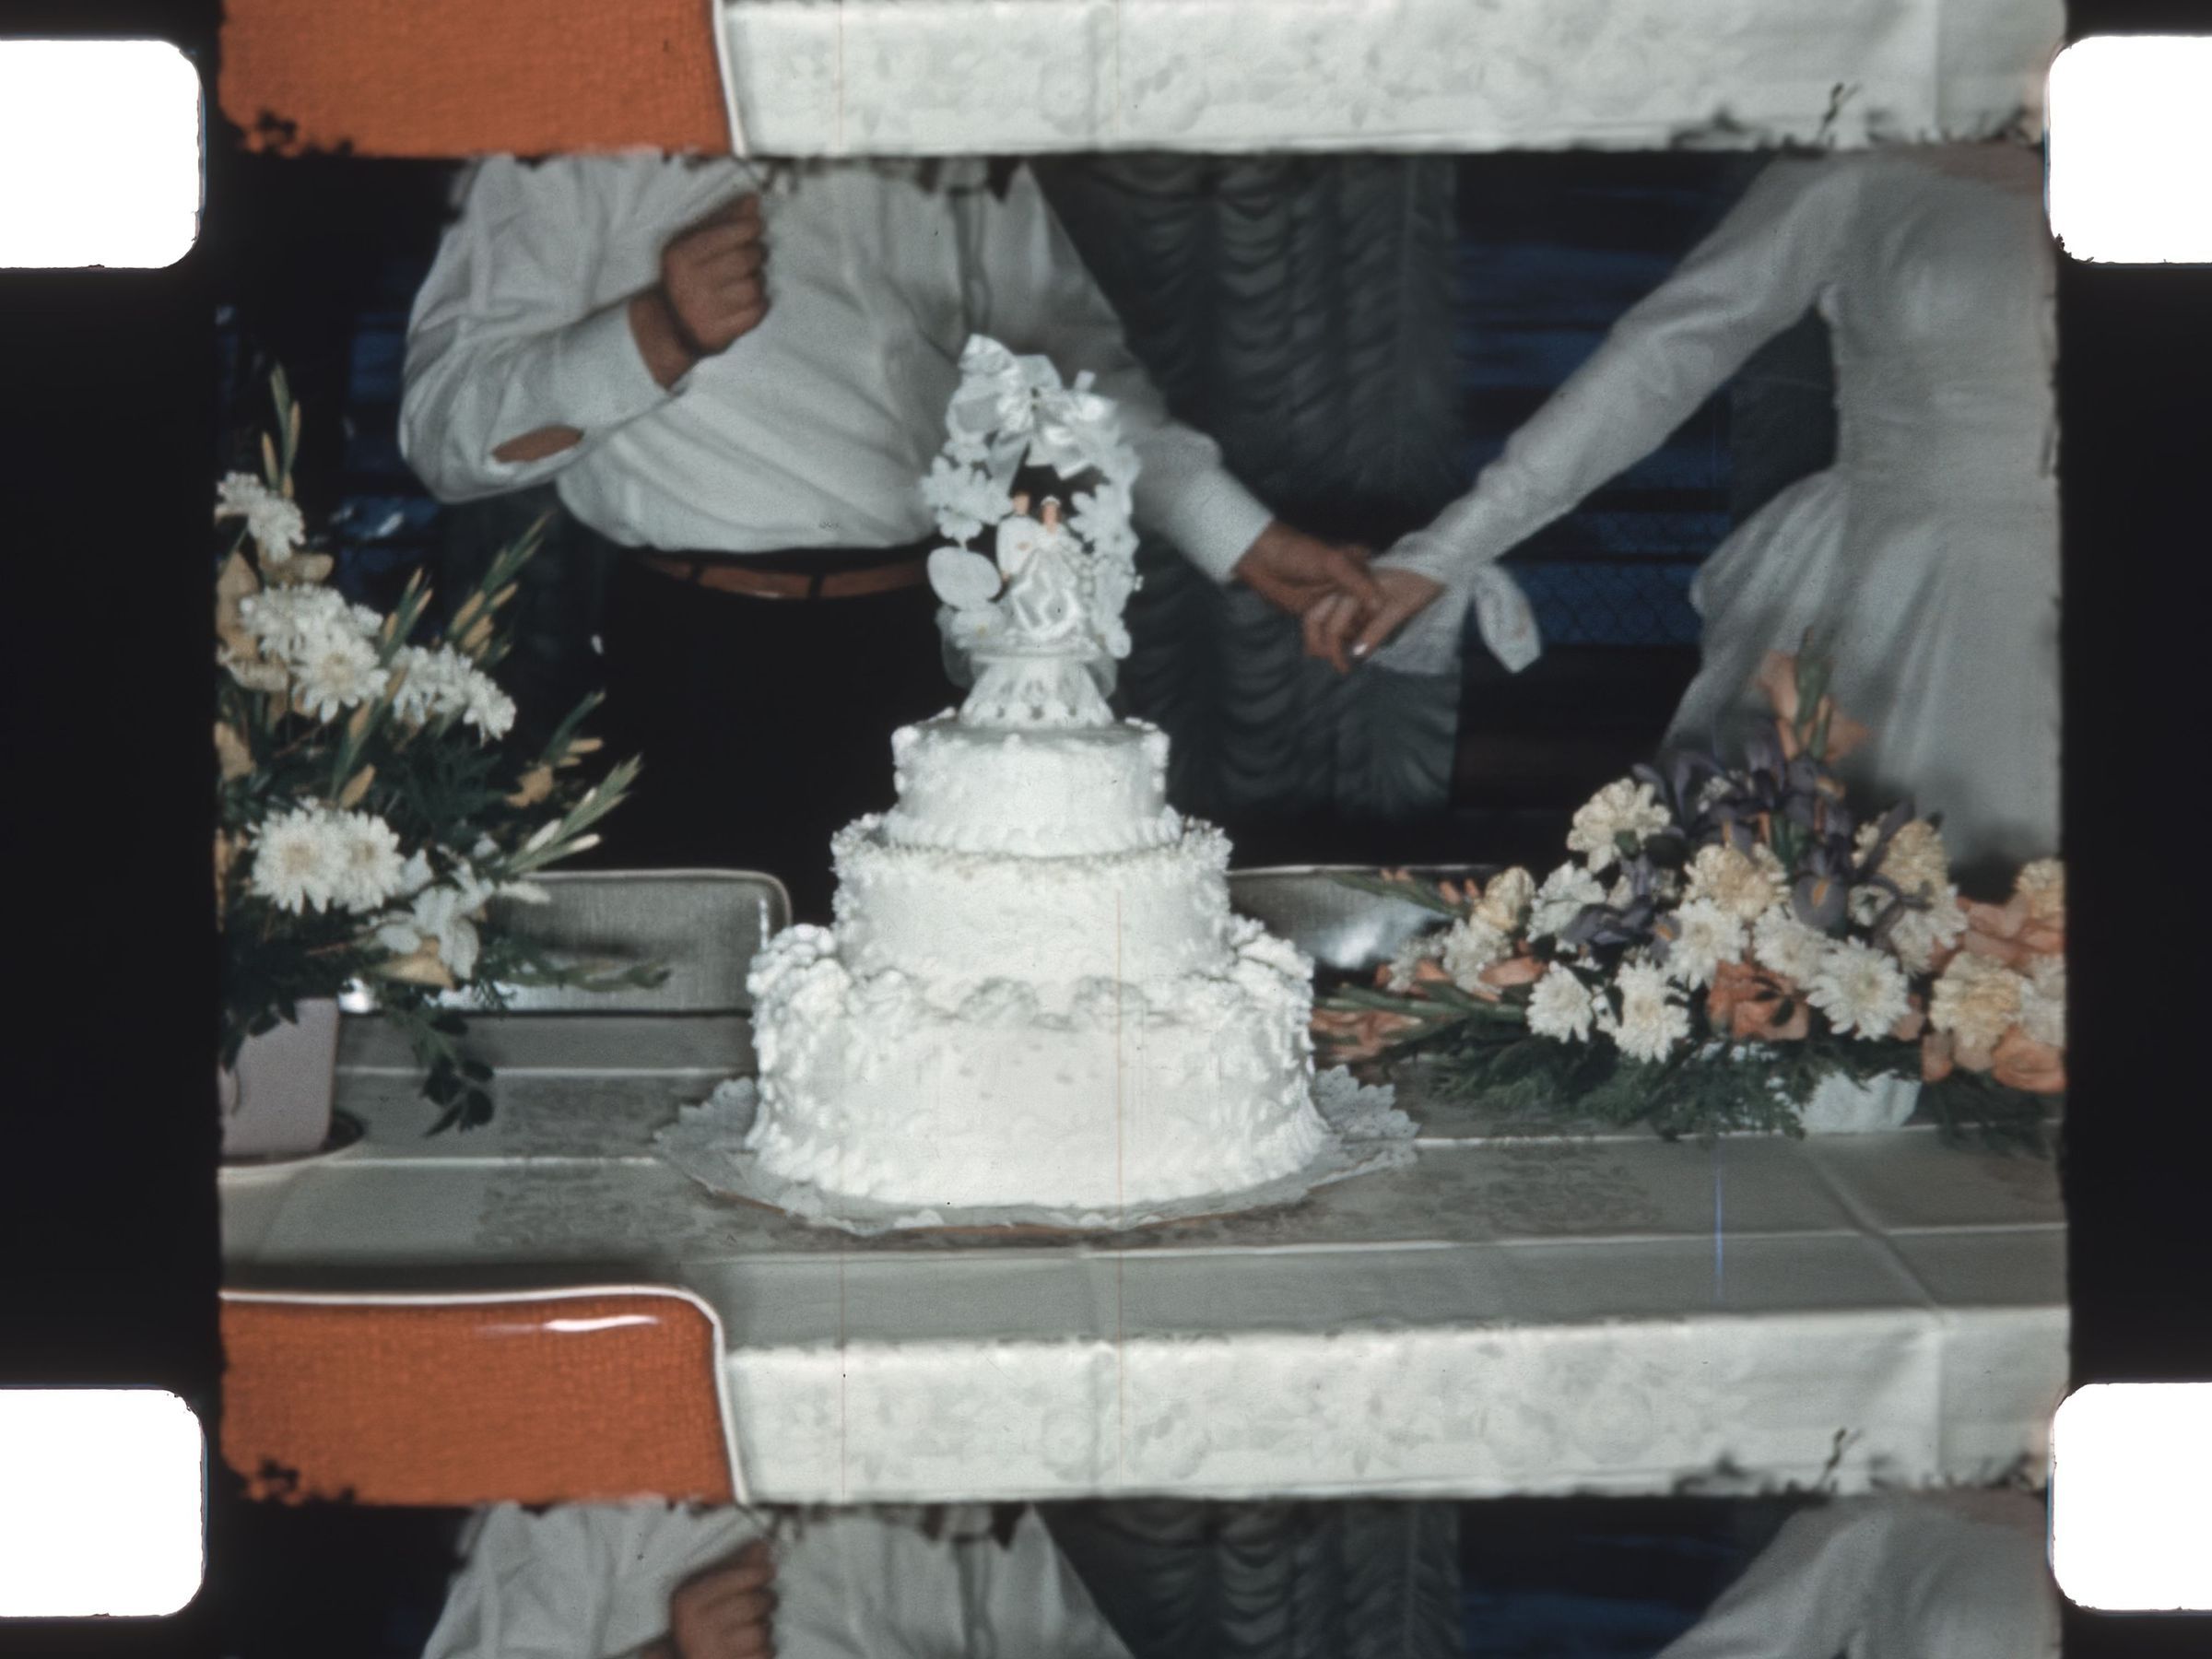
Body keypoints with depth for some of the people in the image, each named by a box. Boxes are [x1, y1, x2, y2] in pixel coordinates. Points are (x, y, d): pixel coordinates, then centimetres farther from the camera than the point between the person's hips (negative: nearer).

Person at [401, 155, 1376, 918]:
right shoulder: (585, 140, -1)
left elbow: (1065, 345, 23)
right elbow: (444, 429, -5)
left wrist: (1248, 539, 17)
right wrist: (655, 336, -21)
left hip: (935, 654, 4)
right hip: (700, 676, -4)